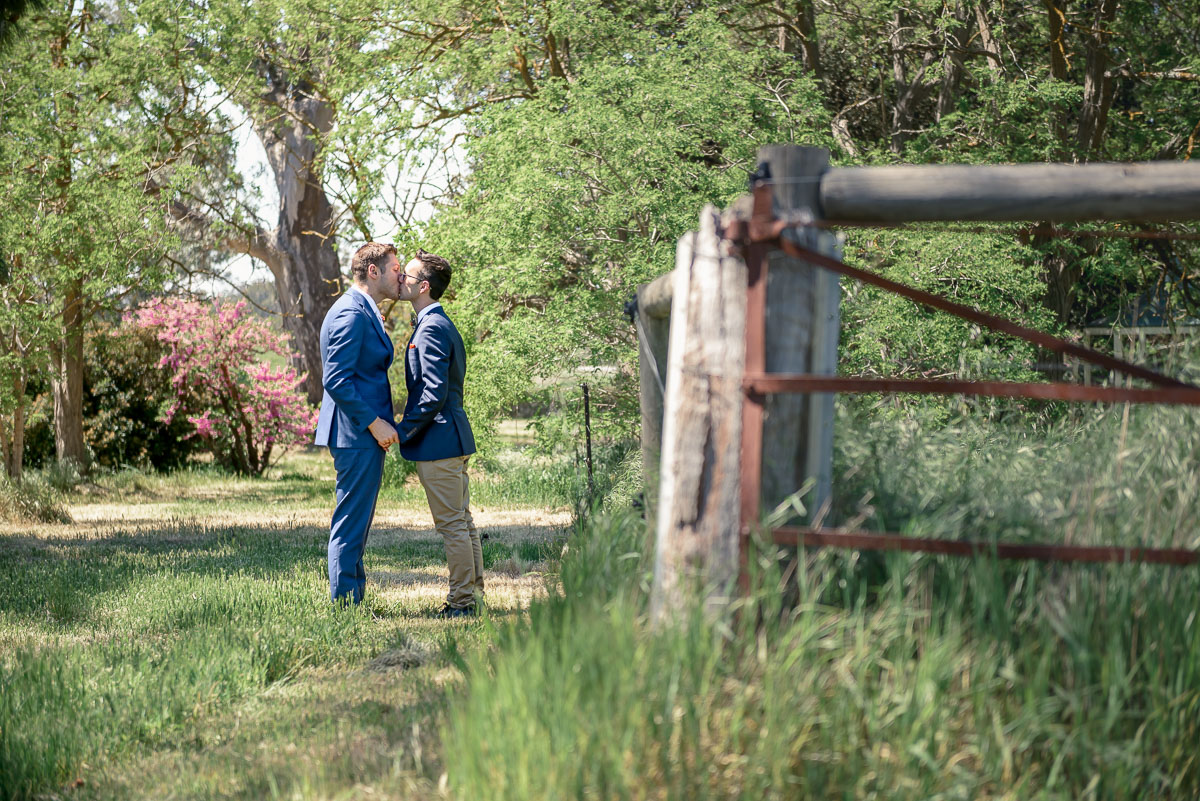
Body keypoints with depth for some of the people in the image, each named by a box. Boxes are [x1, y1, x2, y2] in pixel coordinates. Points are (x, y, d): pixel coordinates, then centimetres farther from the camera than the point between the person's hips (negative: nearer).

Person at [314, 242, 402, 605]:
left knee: (356, 523, 14)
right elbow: (336, 380, -22)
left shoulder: (365, 312, 18)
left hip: (368, 433, 11)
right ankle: (345, 604, -3)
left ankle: (353, 602, 20)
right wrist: (375, 423, -20)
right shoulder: (351, 313, -16)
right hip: (358, 436, -11)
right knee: (351, 523, -6)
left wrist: (381, 421, 17)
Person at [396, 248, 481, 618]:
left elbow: (434, 394, -22)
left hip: (437, 440, -10)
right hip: (453, 437, 10)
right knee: (462, 521, 14)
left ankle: (461, 601, -1)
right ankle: (472, 593, 19)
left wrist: (402, 431, -14)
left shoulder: (431, 329, -16)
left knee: (451, 524, -5)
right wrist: (408, 428, 18)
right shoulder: (442, 324, 16)